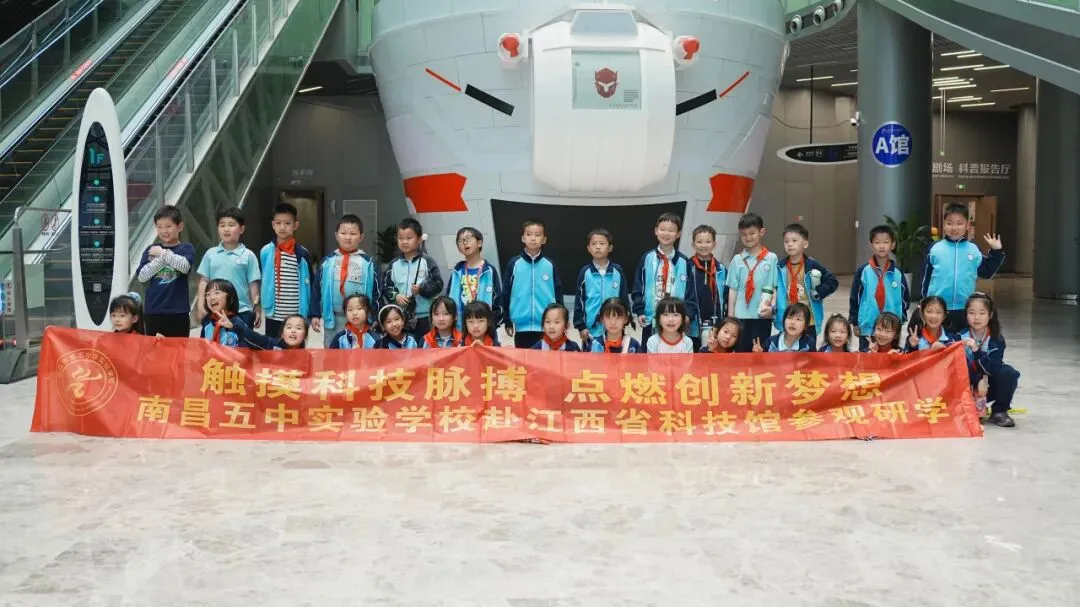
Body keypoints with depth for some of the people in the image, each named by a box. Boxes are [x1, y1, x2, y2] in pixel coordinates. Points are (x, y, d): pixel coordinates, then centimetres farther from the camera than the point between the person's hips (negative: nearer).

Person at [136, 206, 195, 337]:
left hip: (178, 311, -3)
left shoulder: (186, 248, 1)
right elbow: (142, 276, -2)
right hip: (153, 311, 3)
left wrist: (163, 253, -14)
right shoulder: (150, 250, 8)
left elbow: (185, 266, -19)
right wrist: (160, 259, -12)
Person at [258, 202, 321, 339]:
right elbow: (261, 281, 9)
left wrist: (315, 314, -6)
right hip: (273, 316, 2)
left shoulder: (303, 254, -3)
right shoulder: (266, 252, 2)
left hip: (298, 317, -1)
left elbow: (312, 284, -2)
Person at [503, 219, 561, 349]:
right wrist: (507, 322, 4)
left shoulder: (550, 265, 2)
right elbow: (506, 294, 4)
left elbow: (558, 294, 6)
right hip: (522, 326, 0)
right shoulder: (514, 264, 1)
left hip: (546, 327, 0)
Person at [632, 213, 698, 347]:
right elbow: (638, 288, 1)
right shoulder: (647, 259, 1)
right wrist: (639, 311, -7)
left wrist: (688, 314, -10)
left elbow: (691, 291, 2)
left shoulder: (684, 262, 1)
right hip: (650, 319, 0)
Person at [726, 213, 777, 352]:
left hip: (763, 316, -1)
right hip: (741, 316, 1)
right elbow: (732, 290, 3)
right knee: (741, 350, 8)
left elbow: (776, 287, 0)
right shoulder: (737, 260, 3)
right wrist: (730, 317, 1)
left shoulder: (771, 259, -1)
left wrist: (772, 306, -16)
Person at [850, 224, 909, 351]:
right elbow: (854, 298, 0)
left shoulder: (898, 273, 1)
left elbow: (905, 299, 10)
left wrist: (900, 322, 6)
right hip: (867, 327, -2)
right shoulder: (863, 271, -4)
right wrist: (854, 323, 0)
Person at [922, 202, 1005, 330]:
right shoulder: (935, 249, -2)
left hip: (964, 309, 2)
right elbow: (926, 277, 3)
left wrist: (996, 252, 5)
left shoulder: (973, 250, 3)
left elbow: (987, 273, 12)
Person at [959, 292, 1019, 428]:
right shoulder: (961, 337, -8)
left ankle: (999, 412, -9)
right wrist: (978, 381, -27)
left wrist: (976, 350, -38)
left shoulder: (997, 340, -11)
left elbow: (993, 368, -25)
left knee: (1009, 373, -29)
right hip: (969, 386, 0)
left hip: (989, 386, 0)